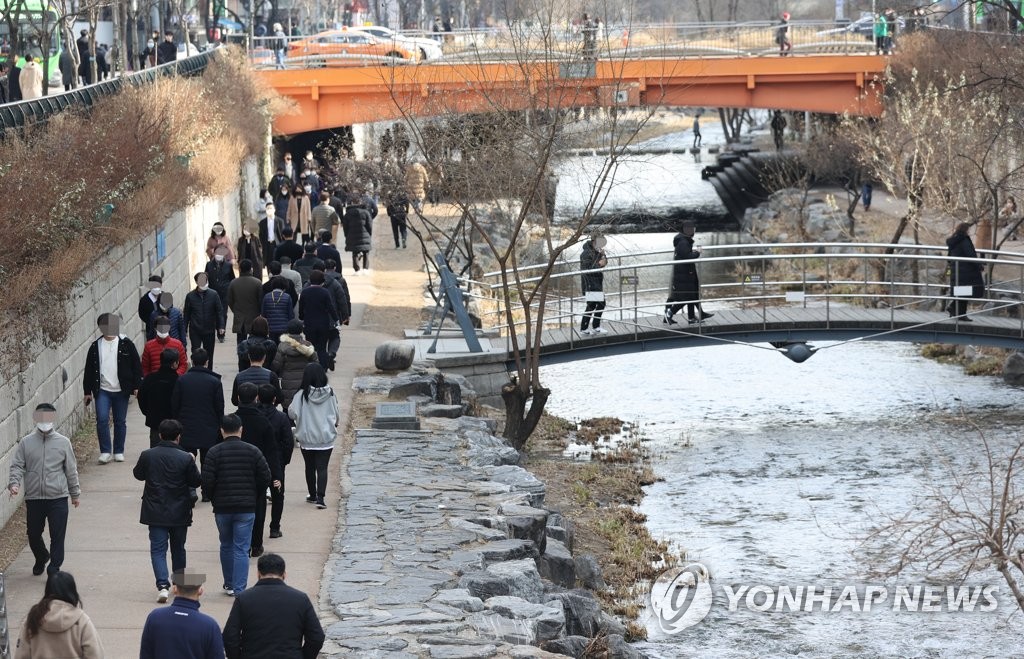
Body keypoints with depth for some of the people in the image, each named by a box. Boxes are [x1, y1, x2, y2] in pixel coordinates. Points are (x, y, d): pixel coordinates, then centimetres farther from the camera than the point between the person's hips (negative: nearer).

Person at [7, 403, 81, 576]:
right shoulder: (26, 443, 1)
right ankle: (41, 559, 41)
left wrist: (75, 493, 11)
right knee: (33, 533, 15)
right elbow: (17, 466, 1)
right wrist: (14, 483, -17)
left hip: (58, 498, -2)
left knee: (57, 536, -4)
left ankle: (54, 569, 4)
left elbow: (71, 470, 7)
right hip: (33, 497, 2)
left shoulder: (63, 442, 1)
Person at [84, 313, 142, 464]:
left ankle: (118, 452, 18)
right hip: (102, 390, 0)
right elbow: (89, 370, 9)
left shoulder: (126, 344, -1)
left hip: (121, 390, 0)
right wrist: (88, 391, 8)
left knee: (120, 422, 7)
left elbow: (137, 366, 2)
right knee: (102, 420, -12)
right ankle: (105, 452, -4)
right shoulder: (95, 347, 4)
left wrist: (137, 386, -4)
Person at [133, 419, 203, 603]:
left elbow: (138, 474, 8)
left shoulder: (147, 455, -8)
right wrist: (192, 465, 10)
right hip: (179, 513, 0)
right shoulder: (186, 458, -13)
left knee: (158, 549, 1)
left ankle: (163, 585, -17)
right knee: (178, 549, 18)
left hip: (155, 512, 0)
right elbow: (197, 481, -5)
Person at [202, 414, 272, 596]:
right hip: (246, 508, 0)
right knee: (241, 549, 0)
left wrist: (215, 499, 9)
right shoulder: (253, 451, -2)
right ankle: (239, 589, -6)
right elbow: (266, 478, -2)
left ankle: (229, 584, 26)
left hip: (222, 508, 0)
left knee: (226, 546, 18)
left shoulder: (214, 453, -6)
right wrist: (254, 497, 14)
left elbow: (207, 482, -9)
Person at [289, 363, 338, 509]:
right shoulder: (330, 393, -5)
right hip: (326, 437, 1)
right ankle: (320, 497, -13)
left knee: (310, 467, 16)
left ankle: (312, 495, 26)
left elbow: (292, 413, -14)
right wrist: (334, 425, 25)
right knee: (322, 468, 0)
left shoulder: (302, 394, -13)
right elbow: (336, 414, 5)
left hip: (306, 438, -1)